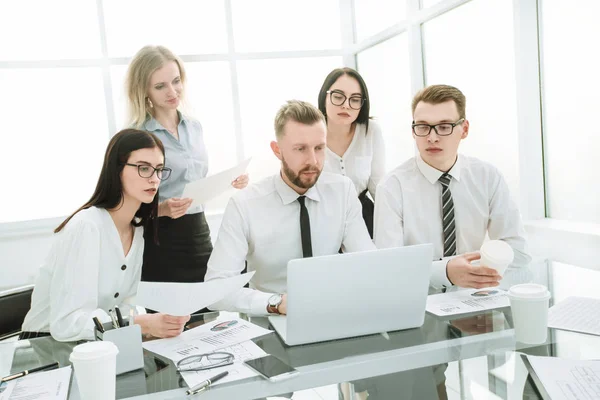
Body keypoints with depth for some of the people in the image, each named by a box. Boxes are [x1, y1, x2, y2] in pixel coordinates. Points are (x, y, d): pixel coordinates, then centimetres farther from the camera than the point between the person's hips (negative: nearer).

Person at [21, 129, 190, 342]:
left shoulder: (138, 229, 2)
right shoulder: (86, 227, -22)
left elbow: (124, 303, 2)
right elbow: (66, 323, -28)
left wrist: (156, 321, -16)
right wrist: (143, 325, -34)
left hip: (96, 344, 6)